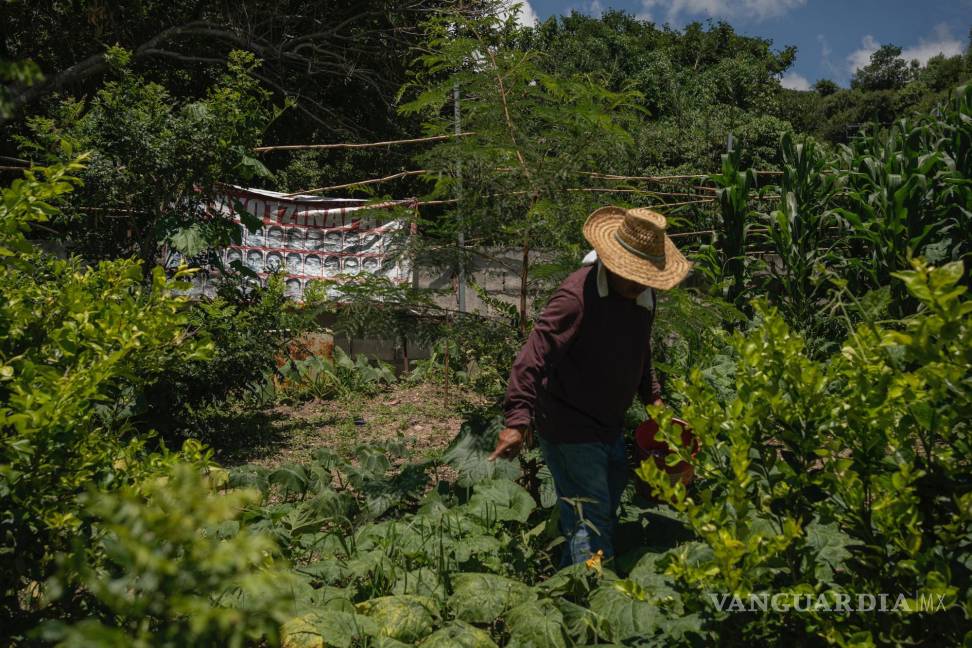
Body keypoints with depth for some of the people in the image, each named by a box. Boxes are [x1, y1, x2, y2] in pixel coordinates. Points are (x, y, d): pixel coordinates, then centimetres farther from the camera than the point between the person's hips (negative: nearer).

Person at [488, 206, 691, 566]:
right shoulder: (578, 295, -25)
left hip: (610, 426, 9)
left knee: (608, 510, 20)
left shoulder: (643, 296, 2)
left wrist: (652, 398, 19)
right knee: (591, 522, -5)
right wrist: (518, 421, -40)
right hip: (570, 429, -9)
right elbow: (534, 357, -32)